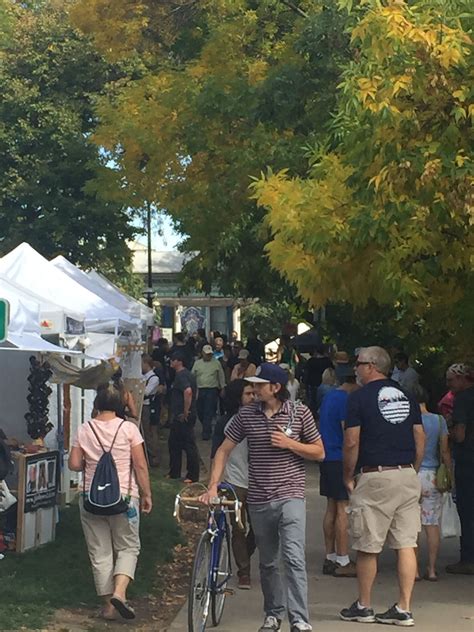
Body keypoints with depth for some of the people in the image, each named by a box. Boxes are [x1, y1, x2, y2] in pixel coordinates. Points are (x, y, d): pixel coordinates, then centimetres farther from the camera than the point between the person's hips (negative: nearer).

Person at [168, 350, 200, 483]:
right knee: (173, 443, 19)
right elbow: (195, 391, 24)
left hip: (183, 417, -11)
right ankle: (174, 472, 28)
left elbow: (188, 391, -33)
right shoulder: (187, 374, 14)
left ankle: (193, 476, 2)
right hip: (179, 417, 11)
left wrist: (186, 411, -26)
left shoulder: (181, 376, -17)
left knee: (189, 445, -4)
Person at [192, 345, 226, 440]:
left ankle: (206, 433, -4)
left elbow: (221, 377, 8)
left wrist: (223, 388, 6)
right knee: (200, 412, 9)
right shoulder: (197, 363, 8)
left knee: (208, 413, -8)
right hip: (199, 390, 3)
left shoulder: (216, 363, 4)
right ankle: (207, 429, 31)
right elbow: (192, 376, 9)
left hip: (212, 390, -3)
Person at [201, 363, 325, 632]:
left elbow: (319, 452, 3)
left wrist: (289, 443, -13)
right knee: (267, 563, 14)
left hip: (290, 496, -3)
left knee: (294, 557, -17)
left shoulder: (300, 413, -3)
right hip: (259, 500, 3)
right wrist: (213, 486, -2)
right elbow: (224, 450, 7)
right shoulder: (247, 414, 2)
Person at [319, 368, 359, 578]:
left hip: (327, 458, 10)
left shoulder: (329, 396, 15)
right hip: (340, 459, -10)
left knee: (332, 508, 13)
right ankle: (343, 562, -4)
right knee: (343, 509, -6)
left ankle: (330, 558, 18)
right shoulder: (345, 399, -15)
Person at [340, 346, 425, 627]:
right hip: (408, 477, 5)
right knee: (406, 544, 5)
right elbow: (421, 438, 11)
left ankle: (364, 607, 14)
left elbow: (352, 443, -8)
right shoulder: (407, 396, 11)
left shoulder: (359, 397, -5)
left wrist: (348, 477, 3)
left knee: (368, 548, 5)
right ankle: (404, 609, 5)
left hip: (375, 477, -5)